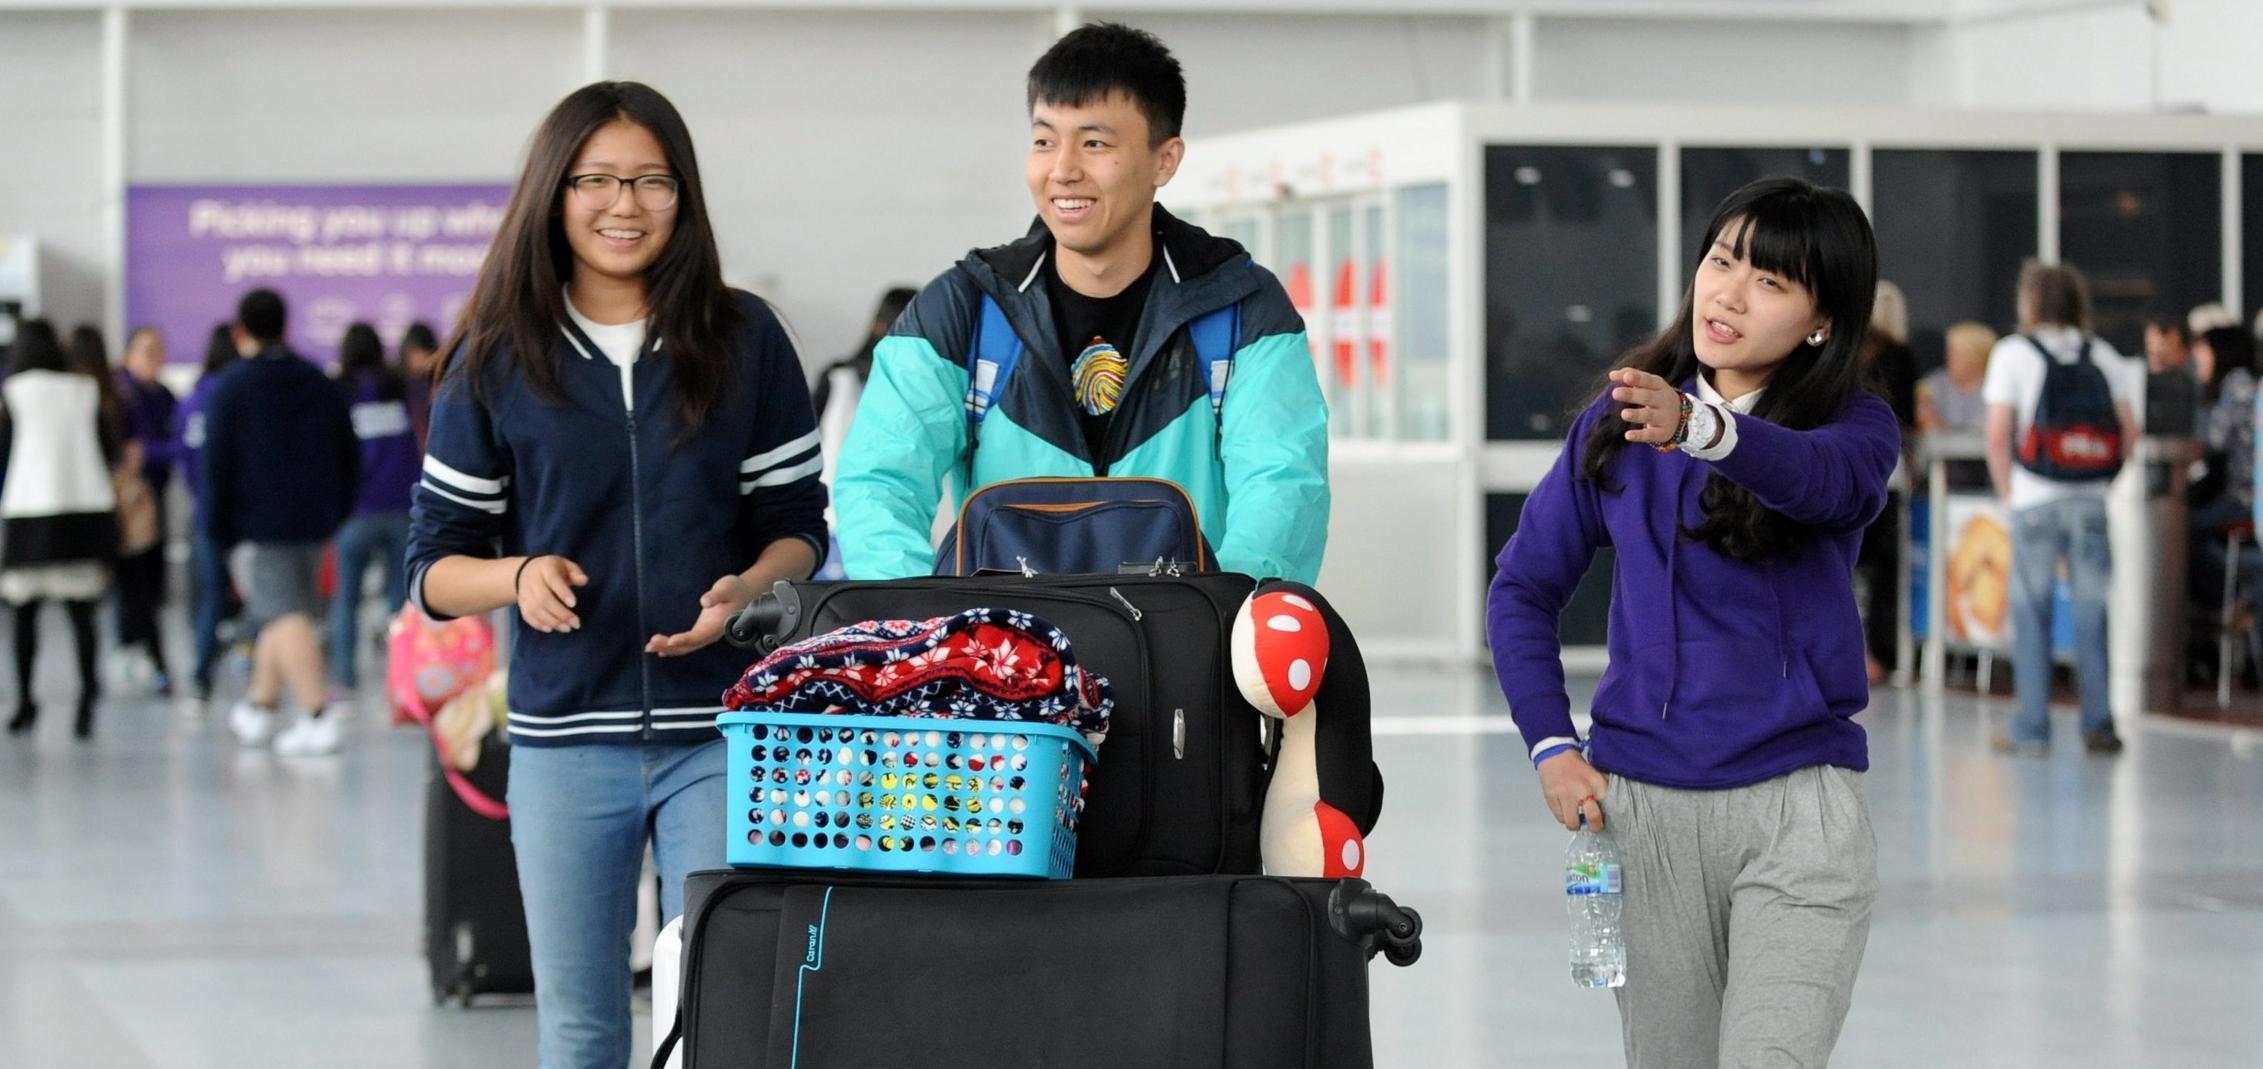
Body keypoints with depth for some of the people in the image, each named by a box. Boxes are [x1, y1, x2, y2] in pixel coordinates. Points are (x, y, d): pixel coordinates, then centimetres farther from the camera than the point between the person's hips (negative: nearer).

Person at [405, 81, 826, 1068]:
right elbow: (434, 567, 5)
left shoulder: (745, 340, 5)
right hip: (564, 737, 1)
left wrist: (747, 590, -14)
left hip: (721, 734, -1)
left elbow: (798, 523, 7)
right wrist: (517, 576, -16)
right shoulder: (496, 363, 4)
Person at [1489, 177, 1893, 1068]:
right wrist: (1550, 746, 0)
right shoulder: (1620, 423, 6)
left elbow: (1815, 477, -27)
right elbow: (1525, 587, 13)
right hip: (1641, 807, 3)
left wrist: (1699, 427, -47)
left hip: (1797, 807, -3)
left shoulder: (1855, 426, -2)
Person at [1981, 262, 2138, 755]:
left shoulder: (2013, 353, -2)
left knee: (2031, 612, 3)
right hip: (2092, 499, 3)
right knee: (2091, 613, 7)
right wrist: (2101, 475, 12)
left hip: (2035, 499, -3)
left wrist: (2007, 491, 4)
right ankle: (2099, 723, 5)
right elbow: (2128, 432, 4)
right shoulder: (2103, 354, 7)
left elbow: (1998, 436, -7)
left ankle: (2032, 728, 3)